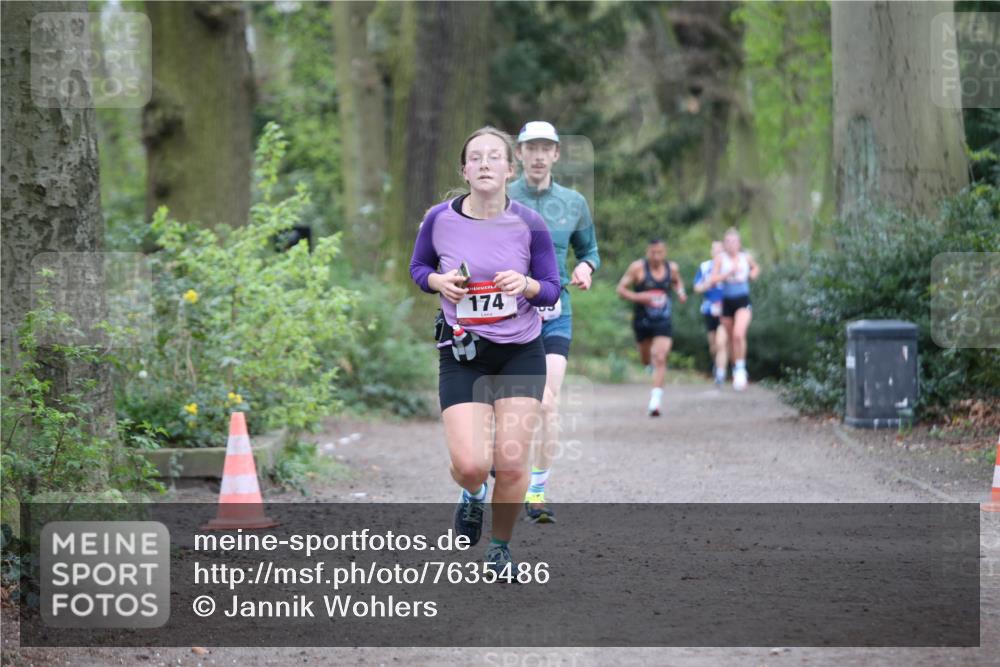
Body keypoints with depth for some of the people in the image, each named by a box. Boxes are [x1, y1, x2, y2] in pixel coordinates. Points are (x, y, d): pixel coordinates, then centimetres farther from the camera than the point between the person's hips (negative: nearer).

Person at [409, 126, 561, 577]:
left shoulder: (529, 224, -8)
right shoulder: (440, 219, -7)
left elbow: (552, 289, 2)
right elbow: (418, 268, 11)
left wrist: (526, 285, -21)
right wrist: (439, 282, -12)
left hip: (521, 353, 0)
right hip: (462, 355, 0)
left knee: (511, 464, -5)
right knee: (469, 464, -13)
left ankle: (501, 545, 23)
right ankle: (472, 495, 27)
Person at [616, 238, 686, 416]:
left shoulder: (672, 268, 0)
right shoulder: (638, 268, -10)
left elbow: (677, 281, 22)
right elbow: (621, 289, -6)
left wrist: (680, 292, 0)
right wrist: (638, 297, -23)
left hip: (663, 321, 0)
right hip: (642, 321, 0)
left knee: (660, 358, -15)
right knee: (646, 360, 14)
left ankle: (655, 401, -16)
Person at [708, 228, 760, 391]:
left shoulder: (746, 257, 5)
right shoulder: (720, 258, -1)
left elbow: (755, 268, 27)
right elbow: (713, 280, -11)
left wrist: (753, 275, 5)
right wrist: (729, 273, -23)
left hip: (743, 301, -1)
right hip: (727, 302, 1)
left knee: (739, 334, -23)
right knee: (731, 339, 10)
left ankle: (741, 369, -17)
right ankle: (735, 371, 28)